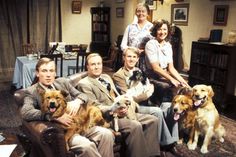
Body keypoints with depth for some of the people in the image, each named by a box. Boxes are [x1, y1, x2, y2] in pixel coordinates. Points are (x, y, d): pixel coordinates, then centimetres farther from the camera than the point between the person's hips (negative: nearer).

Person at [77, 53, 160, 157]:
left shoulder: (106, 77, 20)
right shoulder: (84, 84, -5)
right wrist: (114, 110, -23)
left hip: (123, 111, 9)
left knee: (153, 120, -3)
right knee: (135, 126, -31)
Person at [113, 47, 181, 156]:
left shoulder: (139, 71, 20)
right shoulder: (118, 75, -4)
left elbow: (149, 87, 14)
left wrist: (150, 89, -11)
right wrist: (145, 94, -16)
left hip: (147, 102, 7)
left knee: (170, 106, -17)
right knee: (158, 111, -30)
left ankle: (172, 141, -13)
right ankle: (167, 143, -13)